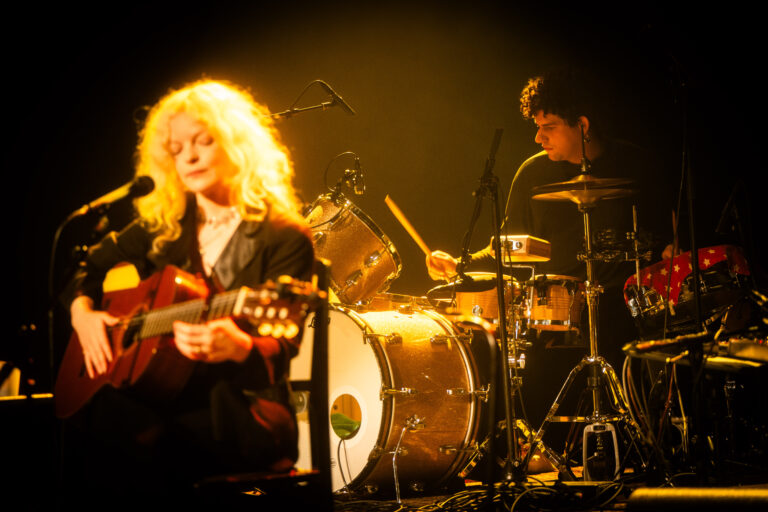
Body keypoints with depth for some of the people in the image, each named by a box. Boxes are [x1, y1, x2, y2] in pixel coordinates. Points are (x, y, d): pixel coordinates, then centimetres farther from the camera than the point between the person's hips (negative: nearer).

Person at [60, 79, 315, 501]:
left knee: (145, 448, -35)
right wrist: (82, 312, 4)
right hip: (157, 397, 5)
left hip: (244, 407, -5)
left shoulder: (285, 239, -2)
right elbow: (86, 267, 26)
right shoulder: (162, 226, 14)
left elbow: (281, 348, -12)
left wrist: (236, 347, -35)